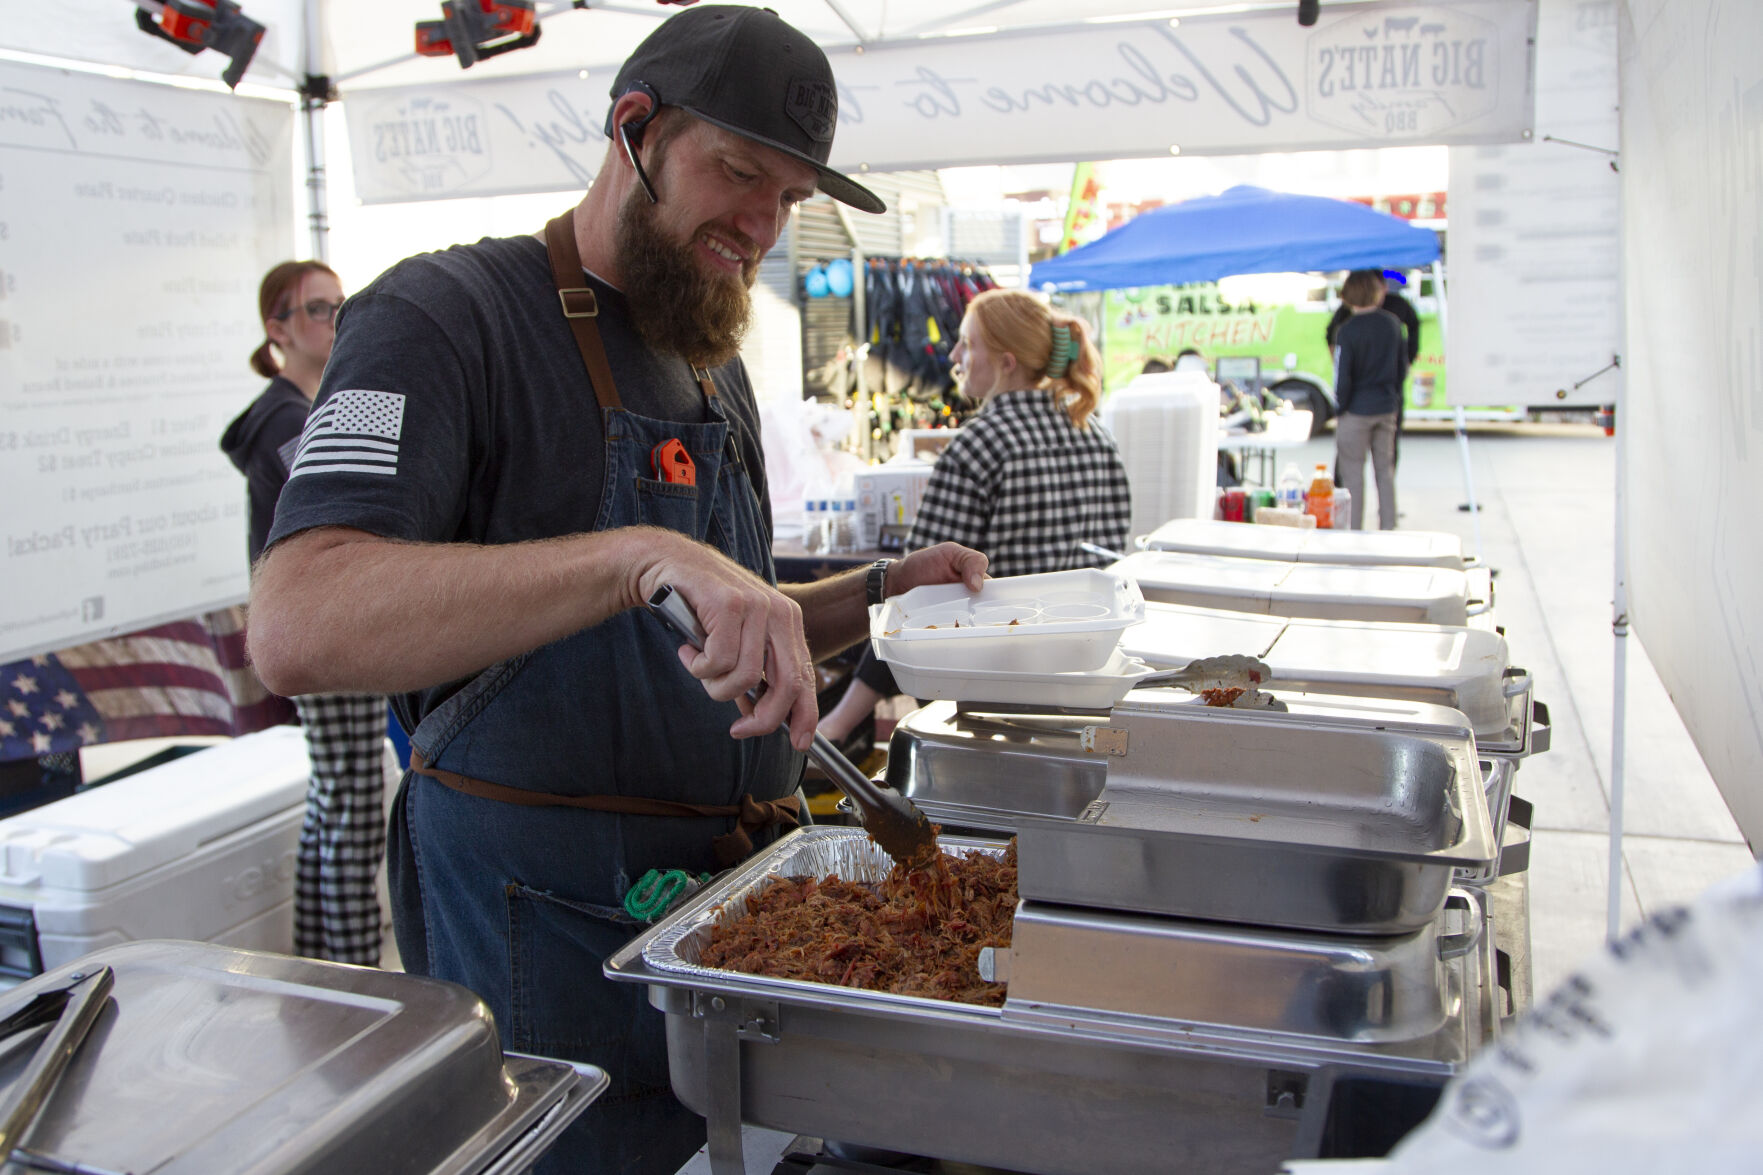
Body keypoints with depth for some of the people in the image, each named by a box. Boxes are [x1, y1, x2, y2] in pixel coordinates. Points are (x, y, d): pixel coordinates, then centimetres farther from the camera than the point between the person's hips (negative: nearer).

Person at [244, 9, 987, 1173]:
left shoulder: (715, 366, 13)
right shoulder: (445, 316, -12)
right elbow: (297, 628, -29)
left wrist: (875, 593, 6)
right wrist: (639, 555, -39)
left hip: (730, 890, 8)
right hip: (548, 918, -7)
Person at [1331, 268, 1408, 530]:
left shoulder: (1348, 329, -16)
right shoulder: (1392, 323, 0)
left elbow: (1343, 374, -15)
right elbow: (1403, 366, 8)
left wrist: (1340, 406, -3)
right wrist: (1393, 395, 18)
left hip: (1357, 410, -5)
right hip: (1387, 408, 5)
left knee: (1352, 472, 3)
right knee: (1385, 469, 13)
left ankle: (1353, 530, 6)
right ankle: (1388, 529, 16)